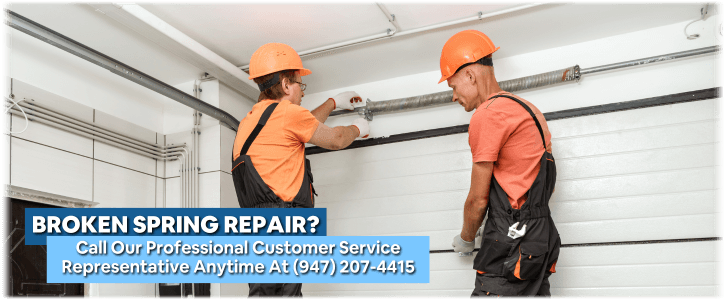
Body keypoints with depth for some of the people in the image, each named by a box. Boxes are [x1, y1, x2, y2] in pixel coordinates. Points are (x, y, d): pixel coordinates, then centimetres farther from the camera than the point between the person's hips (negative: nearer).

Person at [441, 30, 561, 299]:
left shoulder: (487, 114, -11)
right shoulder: (530, 111, 19)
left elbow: (478, 199, -8)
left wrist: (465, 239, 11)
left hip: (512, 247, -10)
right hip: (541, 239, 10)